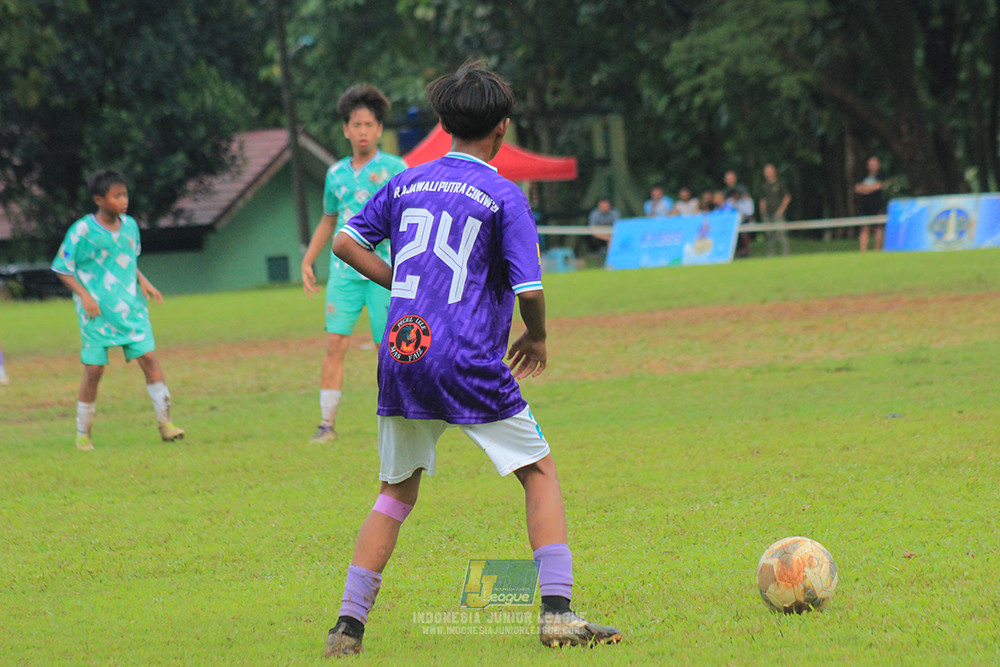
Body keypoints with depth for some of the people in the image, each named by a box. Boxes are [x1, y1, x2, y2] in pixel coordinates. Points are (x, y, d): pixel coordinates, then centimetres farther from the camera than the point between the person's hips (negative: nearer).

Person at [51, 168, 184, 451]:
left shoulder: (129, 225, 6)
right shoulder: (82, 231, -10)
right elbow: (63, 269, -4)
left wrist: (143, 281, 6)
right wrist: (84, 295, -16)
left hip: (130, 308, 4)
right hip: (97, 311, -4)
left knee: (148, 358, -7)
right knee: (94, 369, -2)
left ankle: (165, 423, -2)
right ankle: (83, 434, 12)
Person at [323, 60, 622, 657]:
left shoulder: (406, 184, 11)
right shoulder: (503, 195, -3)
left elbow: (347, 244, 14)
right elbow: (529, 289, -8)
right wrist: (537, 340, 11)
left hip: (401, 355, 5)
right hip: (468, 362, -5)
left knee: (397, 492, 17)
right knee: (541, 472, 8)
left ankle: (350, 622, 10)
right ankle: (558, 612, -3)